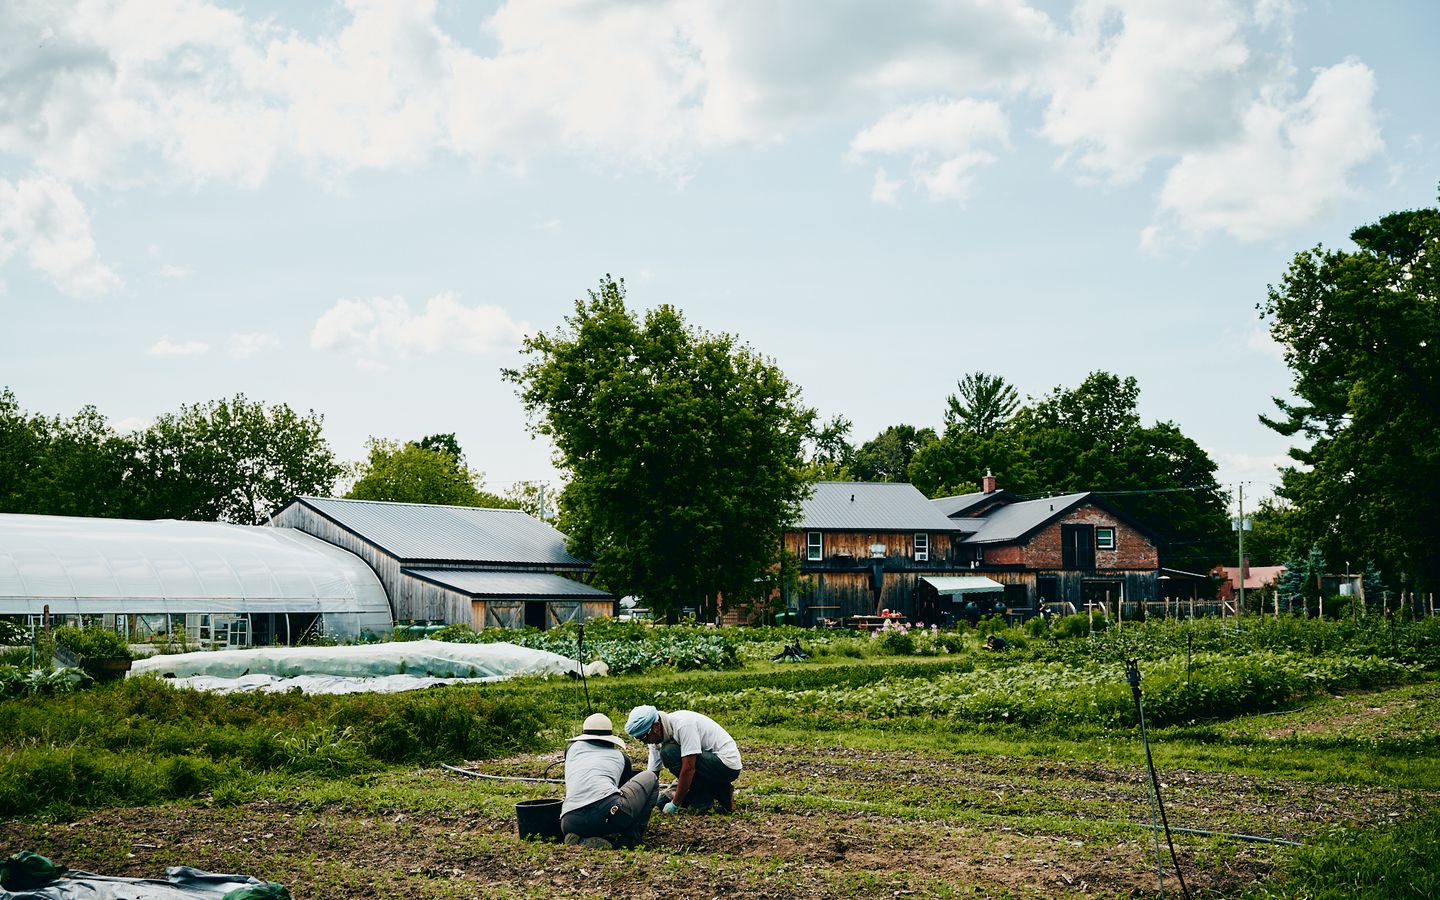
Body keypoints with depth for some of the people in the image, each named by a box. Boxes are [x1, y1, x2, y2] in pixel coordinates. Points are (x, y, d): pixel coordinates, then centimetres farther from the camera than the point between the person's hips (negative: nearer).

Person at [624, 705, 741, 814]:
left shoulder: (683, 724, -26)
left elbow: (689, 768, -28)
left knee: (669, 752, -23)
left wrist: (675, 804, -22)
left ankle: (705, 799, -12)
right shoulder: (656, 738, 1)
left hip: (727, 764, -9)